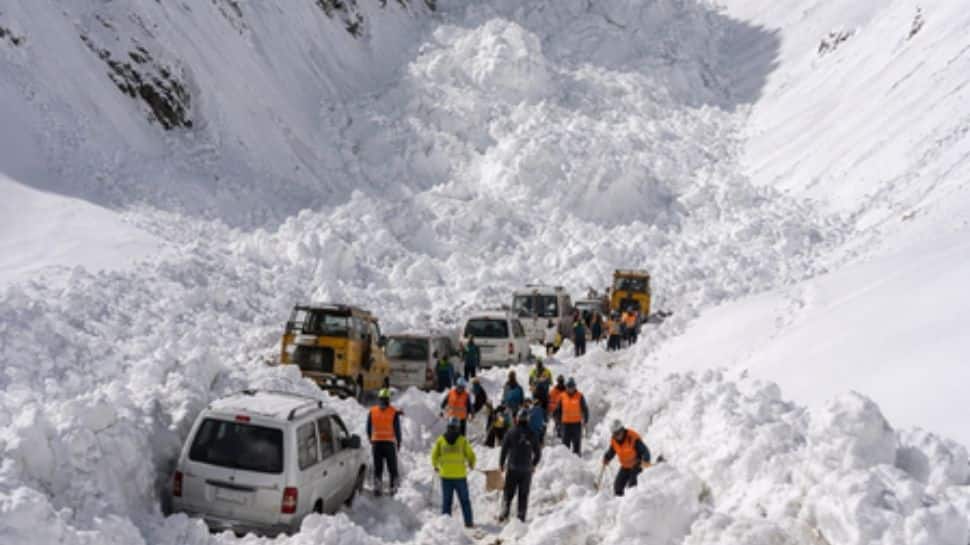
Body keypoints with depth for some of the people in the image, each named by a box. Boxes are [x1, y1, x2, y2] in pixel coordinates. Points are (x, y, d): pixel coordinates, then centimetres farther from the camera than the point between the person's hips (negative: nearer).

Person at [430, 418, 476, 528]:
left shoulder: (440, 440, -1)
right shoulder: (462, 440, -5)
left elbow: (434, 455, 5)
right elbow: (470, 455, 1)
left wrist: (435, 466, 25)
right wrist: (471, 464, 22)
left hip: (446, 475, 1)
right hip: (460, 476, -1)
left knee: (446, 500, 9)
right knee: (464, 500, 9)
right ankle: (468, 522, 9)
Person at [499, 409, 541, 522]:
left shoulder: (511, 433, -6)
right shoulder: (531, 435, -1)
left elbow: (504, 450, -4)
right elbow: (538, 453, 5)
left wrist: (501, 464, 9)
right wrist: (532, 465, 21)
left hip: (512, 468, -1)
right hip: (526, 470, 1)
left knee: (508, 493, 7)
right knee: (523, 494, 8)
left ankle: (504, 514, -5)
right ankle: (521, 517, 6)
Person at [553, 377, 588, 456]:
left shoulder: (579, 396, -4)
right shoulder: (562, 396, 3)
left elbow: (585, 409, 1)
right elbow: (558, 409, 13)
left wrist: (585, 419, -4)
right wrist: (558, 419, 11)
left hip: (577, 423, -2)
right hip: (566, 423, 2)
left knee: (577, 442, 3)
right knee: (565, 442, 5)